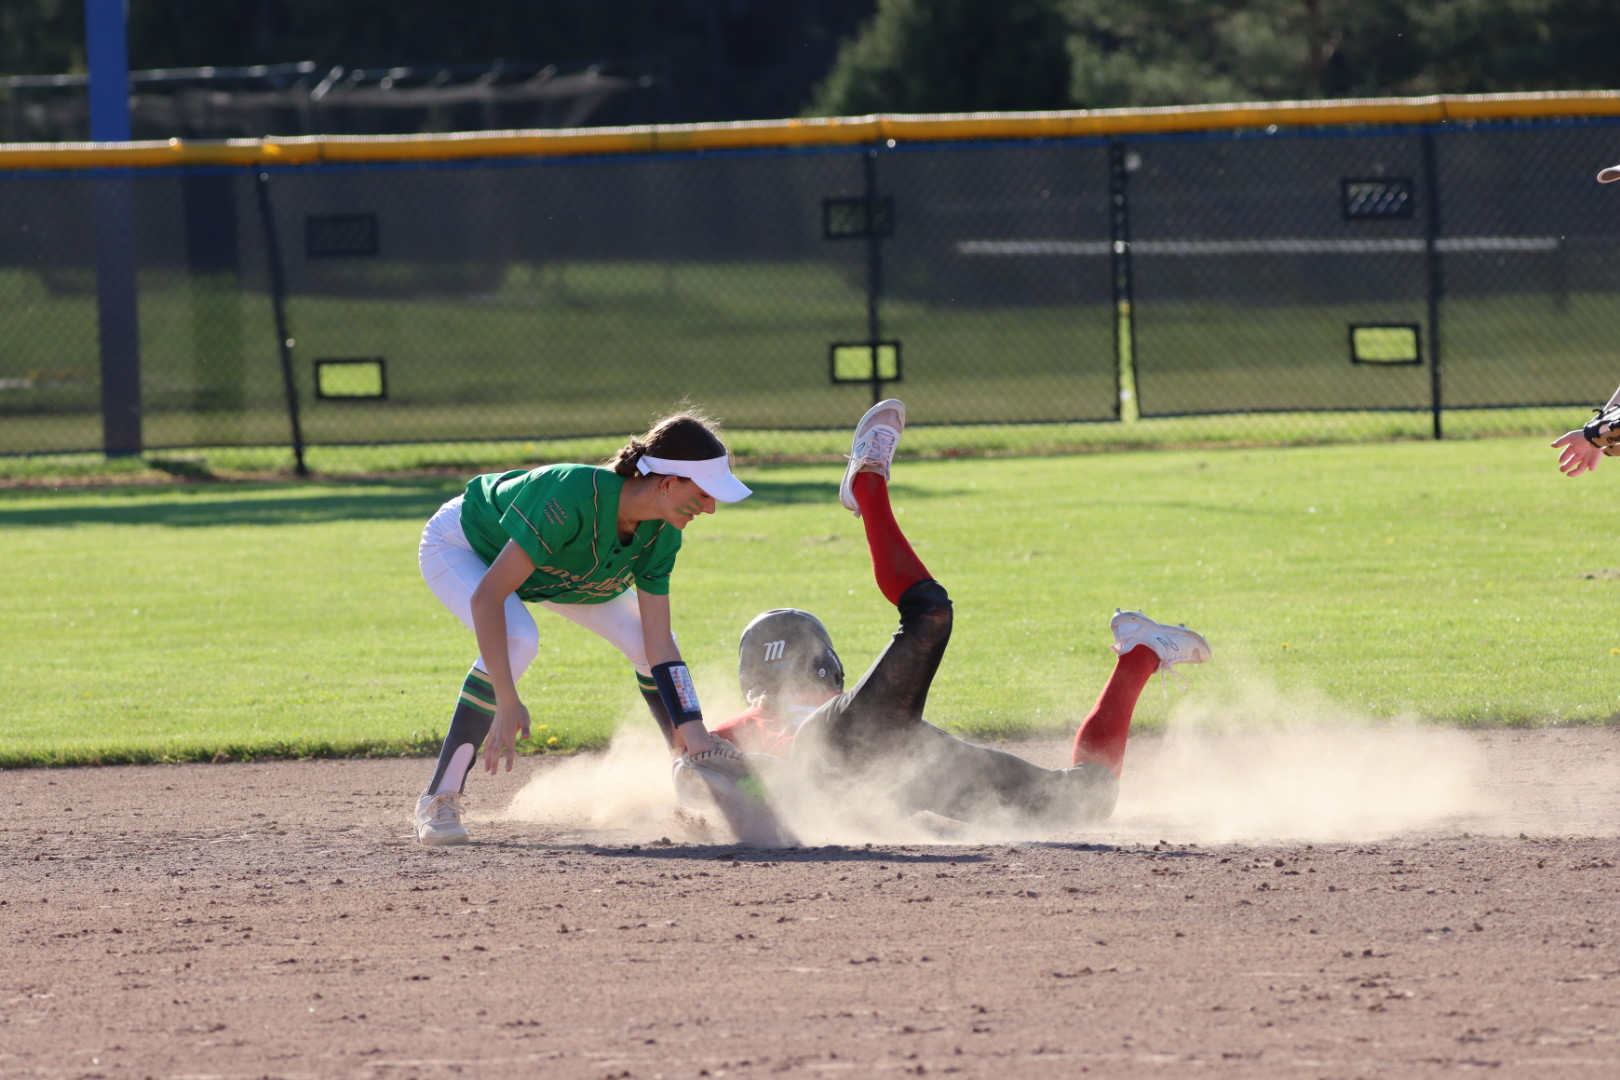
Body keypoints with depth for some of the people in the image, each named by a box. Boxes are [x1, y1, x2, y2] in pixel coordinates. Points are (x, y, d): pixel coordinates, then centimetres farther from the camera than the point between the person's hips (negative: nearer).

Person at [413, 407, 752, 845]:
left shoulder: (661, 534, -21)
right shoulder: (577, 497, -44)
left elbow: (658, 643, -15)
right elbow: (486, 597, -44)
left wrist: (696, 735, -22)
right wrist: (507, 703, -48)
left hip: (550, 569, 7)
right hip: (461, 544, -7)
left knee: (644, 642, -2)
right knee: (516, 640, -34)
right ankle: (438, 802, -26)